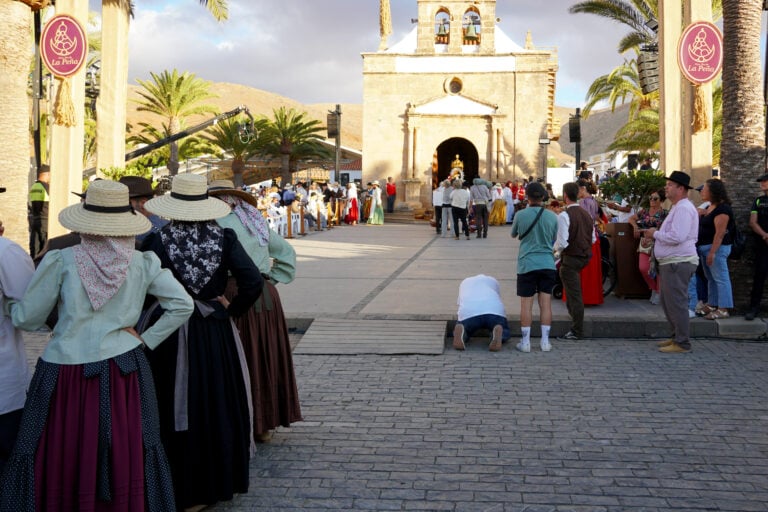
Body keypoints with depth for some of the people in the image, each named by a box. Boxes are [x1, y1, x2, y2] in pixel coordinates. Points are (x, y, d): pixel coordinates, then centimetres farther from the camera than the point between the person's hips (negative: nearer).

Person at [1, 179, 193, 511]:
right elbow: (182, 305, 0)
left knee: (60, 463, 9)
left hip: (65, 374, -2)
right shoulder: (143, 263, 0)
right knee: (126, 461, 11)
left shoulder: (61, 261, -5)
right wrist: (146, 341, 6)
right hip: (124, 372, 2)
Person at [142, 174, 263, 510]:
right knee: (219, 406, 17)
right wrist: (231, 311, 0)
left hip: (171, 335, -2)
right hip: (217, 335, 2)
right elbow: (253, 282, -15)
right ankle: (219, 481, 30)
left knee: (179, 409, 10)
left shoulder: (157, 241, -11)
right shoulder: (225, 238, -7)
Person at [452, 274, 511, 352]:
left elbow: (459, 303, 43)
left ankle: (461, 331, -13)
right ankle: (498, 332, -15)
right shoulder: (493, 281, 37)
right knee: (505, 332, 24)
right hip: (494, 310, 0)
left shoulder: (464, 282, 39)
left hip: (468, 312, 0)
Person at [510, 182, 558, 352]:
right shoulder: (552, 217, -2)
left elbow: (513, 234, 11)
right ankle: (545, 341, 9)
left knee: (526, 304, 3)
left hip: (527, 264, -2)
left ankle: (525, 342, 5)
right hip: (547, 264, 2)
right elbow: (554, 239, 12)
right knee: (546, 303, 6)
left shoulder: (521, 215, -7)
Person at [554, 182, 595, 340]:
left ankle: (577, 331, 2)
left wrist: (556, 251, -1)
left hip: (571, 258, -8)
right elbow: (593, 239, 14)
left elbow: (562, 243, -21)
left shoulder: (564, 216, -16)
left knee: (574, 294, -3)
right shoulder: (587, 214, 8)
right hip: (585, 256, 8)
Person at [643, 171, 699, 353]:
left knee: (676, 303, -6)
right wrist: (656, 235, 9)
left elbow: (677, 237, -25)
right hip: (671, 262, 11)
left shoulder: (683, 208, -16)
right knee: (667, 301, 18)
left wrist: (655, 233, -12)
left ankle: (682, 343, 0)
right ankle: (676, 336, 28)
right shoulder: (678, 207, 18)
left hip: (678, 263, -11)